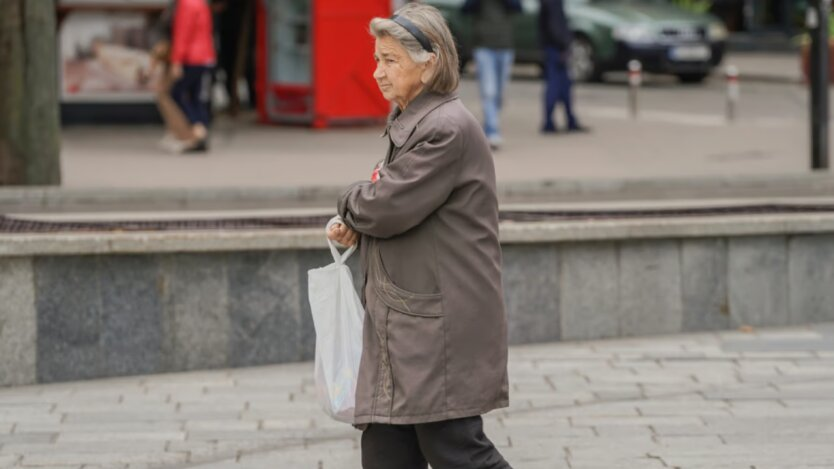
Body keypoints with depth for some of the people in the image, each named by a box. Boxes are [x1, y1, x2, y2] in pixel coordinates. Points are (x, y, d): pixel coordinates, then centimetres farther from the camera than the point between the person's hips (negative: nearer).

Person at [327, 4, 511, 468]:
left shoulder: (448, 129, -17)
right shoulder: (412, 123, 15)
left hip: (441, 324, -10)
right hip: (405, 326, 10)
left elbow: (387, 207, -20)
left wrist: (351, 205, 2)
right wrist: (357, 228, 3)